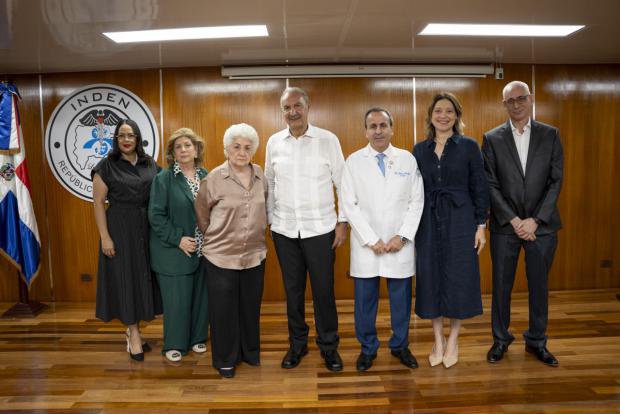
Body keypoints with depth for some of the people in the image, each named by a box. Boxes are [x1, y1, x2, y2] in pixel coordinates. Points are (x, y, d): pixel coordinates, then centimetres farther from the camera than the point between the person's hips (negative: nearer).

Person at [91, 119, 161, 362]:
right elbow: (98, 203, -6)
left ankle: (131, 330, 27)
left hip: (147, 228, 4)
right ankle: (134, 334, 15)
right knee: (126, 278, 2)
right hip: (120, 229, -4)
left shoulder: (150, 164, 7)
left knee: (143, 276, 10)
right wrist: (105, 237, -12)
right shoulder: (106, 166, -4)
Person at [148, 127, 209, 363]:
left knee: (201, 296, 11)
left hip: (203, 250, 4)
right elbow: (156, 215, -9)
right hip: (175, 251, -4)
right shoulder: (164, 178, -6)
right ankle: (174, 345, 22)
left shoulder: (205, 176, 7)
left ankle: (197, 338, 30)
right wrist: (178, 239, -15)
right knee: (177, 299, 3)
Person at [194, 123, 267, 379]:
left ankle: (250, 352, 36)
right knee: (224, 310, 8)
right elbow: (201, 213, 0)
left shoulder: (260, 175, 1)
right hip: (222, 257, -3)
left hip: (254, 255, 4)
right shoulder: (214, 178, -11)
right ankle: (225, 360, 27)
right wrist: (214, 238, 7)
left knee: (250, 307, 16)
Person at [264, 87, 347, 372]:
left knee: (323, 290, 5)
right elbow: (269, 184, 11)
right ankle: (297, 344, 30)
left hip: (320, 228, -2)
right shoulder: (274, 142, 4)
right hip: (284, 230, 3)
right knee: (292, 290, 13)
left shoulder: (328, 140, -4)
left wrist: (342, 222, -3)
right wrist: (270, 219, 9)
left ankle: (329, 346, 24)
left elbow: (343, 183, -1)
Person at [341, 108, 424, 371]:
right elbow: (349, 205, -4)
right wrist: (372, 240, -10)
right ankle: (368, 348, 27)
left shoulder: (408, 159, 3)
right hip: (366, 245, -1)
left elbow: (417, 201, 2)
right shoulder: (354, 161, 0)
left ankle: (400, 345, 31)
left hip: (400, 244, 1)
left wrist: (402, 236, -8)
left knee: (401, 297, 10)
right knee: (365, 299, 8)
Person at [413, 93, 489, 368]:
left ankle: (453, 341, 21)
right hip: (428, 222, 3)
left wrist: (480, 225, -5)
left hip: (460, 221, -2)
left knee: (458, 279, 3)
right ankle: (438, 340, 23)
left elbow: (479, 188, 0)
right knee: (430, 278, 7)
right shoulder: (419, 150, 7)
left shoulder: (469, 146, 0)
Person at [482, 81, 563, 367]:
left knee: (539, 286, 10)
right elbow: (491, 185, -3)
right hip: (505, 225, -1)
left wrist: (535, 220, -10)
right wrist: (513, 220, -11)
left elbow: (556, 181, -1)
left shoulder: (550, 135, 4)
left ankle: (536, 341, 28)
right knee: (501, 285, 8)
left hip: (542, 225, 1)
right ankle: (500, 339, 25)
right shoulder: (492, 138, 1)